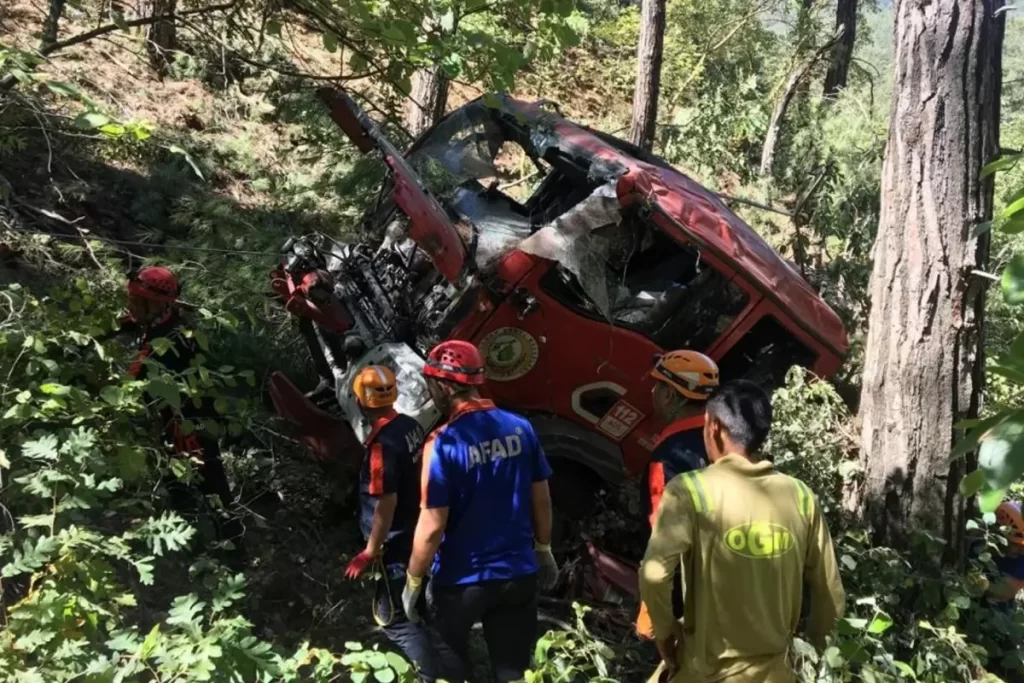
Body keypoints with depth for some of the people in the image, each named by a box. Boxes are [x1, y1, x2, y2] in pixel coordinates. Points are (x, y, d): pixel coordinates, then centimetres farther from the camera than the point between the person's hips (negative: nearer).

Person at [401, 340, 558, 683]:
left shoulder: (444, 442, -20)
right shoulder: (520, 427, -5)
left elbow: (432, 527, -18)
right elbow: (542, 500, 4)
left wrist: (413, 581, -4)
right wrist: (544, 549, 18)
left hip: (461, 581, -4)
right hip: (518, 574, 4)